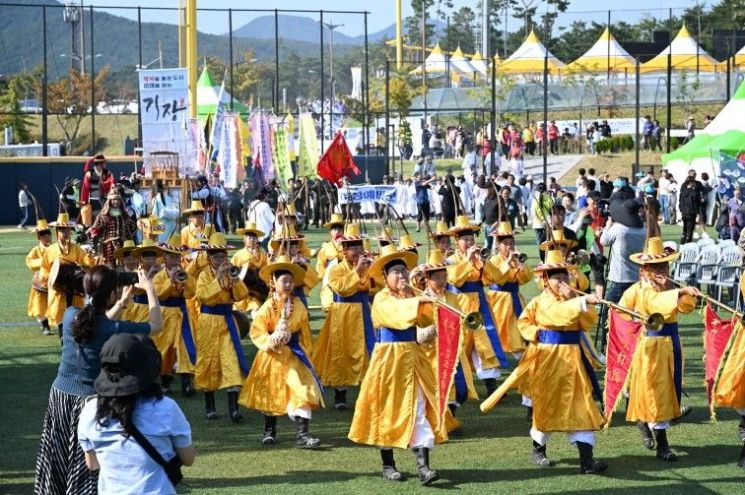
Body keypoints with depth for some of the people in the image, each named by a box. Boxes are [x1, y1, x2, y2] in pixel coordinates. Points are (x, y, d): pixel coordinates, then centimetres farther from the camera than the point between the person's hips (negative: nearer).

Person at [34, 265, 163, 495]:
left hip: (60, 395, 5)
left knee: (56, 467, 17)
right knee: (85, 475, 3)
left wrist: (121, 304, 16)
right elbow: (156, 325, -3)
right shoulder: (115, 330, -18)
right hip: (91, 401, -5)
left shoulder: (71, 315, -5)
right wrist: (149, 289, 6)